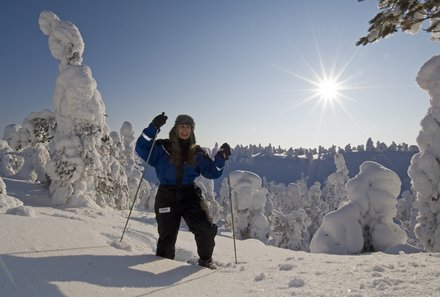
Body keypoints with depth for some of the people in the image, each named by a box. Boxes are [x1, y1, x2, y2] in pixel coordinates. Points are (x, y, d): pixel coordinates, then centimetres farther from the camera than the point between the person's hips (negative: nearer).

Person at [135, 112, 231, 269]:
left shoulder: (197, 152, 7)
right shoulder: (163, 147, 1)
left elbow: (212, 172, 8)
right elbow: (141, 148, -11)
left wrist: (221, 157, -8)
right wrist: (153, 127, -20)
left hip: (189, 195, 1)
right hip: (166, 196, -1)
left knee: (207, 229, -12)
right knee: (167, 236, 8)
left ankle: (205, 259, 17)